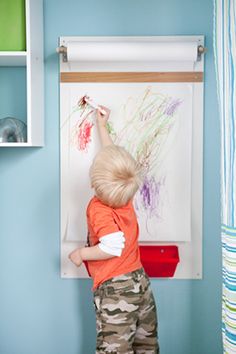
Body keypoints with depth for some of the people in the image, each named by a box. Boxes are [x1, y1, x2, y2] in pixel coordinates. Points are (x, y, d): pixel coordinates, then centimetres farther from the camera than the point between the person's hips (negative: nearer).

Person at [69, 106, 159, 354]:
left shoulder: (98, 209, -19)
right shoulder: (124, 195, 0)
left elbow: (113, 246, -32)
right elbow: (113, 156, 16)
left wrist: (81, 253, -14)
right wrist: (101, 126, 27)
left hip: (114, 289, -7)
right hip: (141, 281, 7)